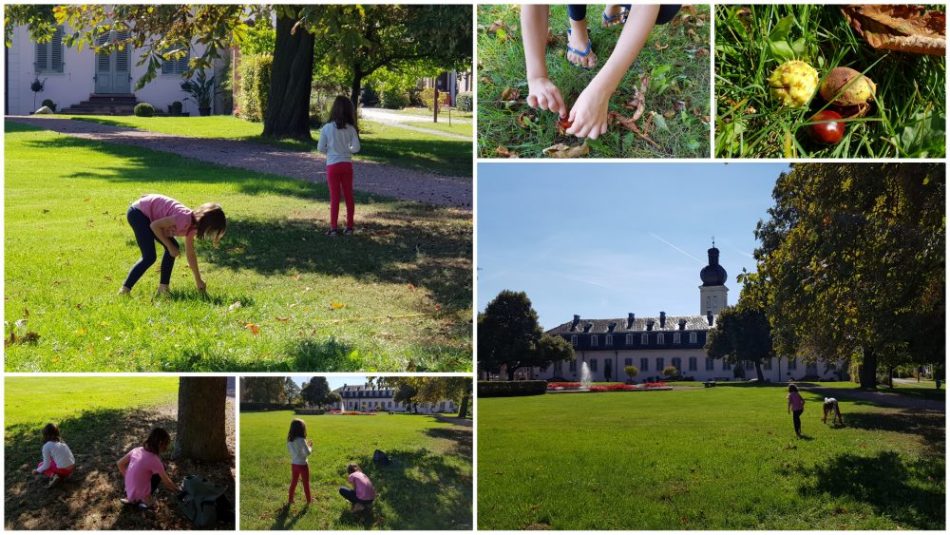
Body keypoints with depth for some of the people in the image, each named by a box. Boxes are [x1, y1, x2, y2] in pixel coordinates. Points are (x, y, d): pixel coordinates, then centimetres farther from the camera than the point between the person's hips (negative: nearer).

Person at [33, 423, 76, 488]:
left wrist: (37, 471, 13)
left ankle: (53, 475, -7)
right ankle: (62, 475, 8)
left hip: (62, 469, -6)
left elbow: (46, 465, -5)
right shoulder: (62, 443, 14)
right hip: (72, 467, 6)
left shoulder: (47, 446, -6)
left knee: (40, 465, 17)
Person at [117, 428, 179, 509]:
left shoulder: (137, 450, -4)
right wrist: (178, 491, 6)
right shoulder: (154, 460, -21)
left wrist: (128, 479, 14)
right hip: (140, 495, -6)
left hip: (129, 492, 6)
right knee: (161, 470, 7)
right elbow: (167, 482, -11)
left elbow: (120, 464, 7)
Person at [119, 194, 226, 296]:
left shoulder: (191, 227, 1)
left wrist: (198, 281, 15)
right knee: (149, 257, -14)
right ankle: (125, 289, -9)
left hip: (148, 215, 9)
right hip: (138, 213, -9)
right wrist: (170, 246, -15)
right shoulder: (184, 219, -28)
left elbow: (190, 254, 11)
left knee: (173, 247, 4)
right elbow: (154, 226, -23)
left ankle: (163, 287, 8)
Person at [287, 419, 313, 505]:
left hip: (294, 464, 6)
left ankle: (290, 499, 28)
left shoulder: (290, 440, -4)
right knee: (306, 483, 11)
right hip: (302, 465, -5)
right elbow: (308, 452, -24)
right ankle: (308, 500, 22)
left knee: (293, 482, 20)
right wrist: (310, 446, -4)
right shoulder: (301, 440, -24)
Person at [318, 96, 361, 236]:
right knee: (348, 196, 11)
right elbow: (356, 148, -8)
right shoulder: (351, 129, -7)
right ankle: (349, 226, 14)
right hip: (347, 165, 1)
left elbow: (320, 148, -6)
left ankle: (333, 228, 2)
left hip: (333, 165, -1)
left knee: (335, 197, 3)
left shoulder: (327, 128, -10)